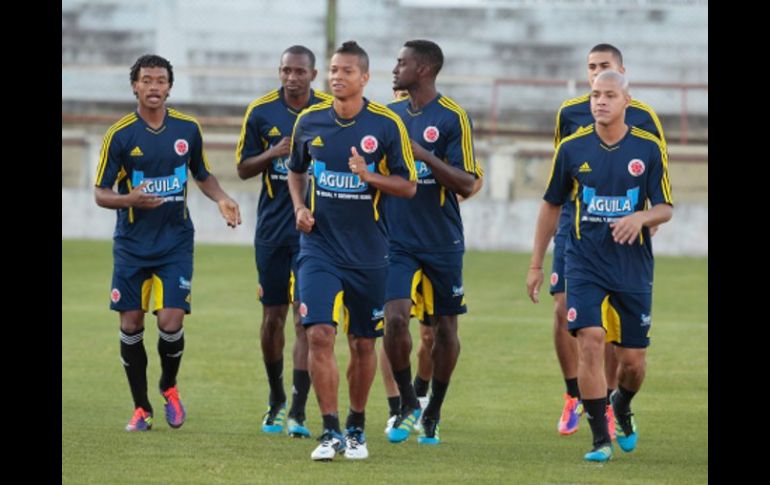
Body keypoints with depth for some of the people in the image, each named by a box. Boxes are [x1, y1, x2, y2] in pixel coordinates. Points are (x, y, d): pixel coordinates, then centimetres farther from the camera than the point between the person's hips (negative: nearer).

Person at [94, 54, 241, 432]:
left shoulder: (187, 129, 0)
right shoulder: (120, 134, -7)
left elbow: (202, 175, 16)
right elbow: (101, 193, -4)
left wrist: (222, 199, -4)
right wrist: (130, 199, -25)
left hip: (175, 243, 0)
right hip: (132, 245, 0)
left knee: (171, 322, -11)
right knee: (131, 325, 1)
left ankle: (169, 387, 19)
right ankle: (141, 408, 16)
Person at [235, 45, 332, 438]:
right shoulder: (260, 111, 0)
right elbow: (243, 169, 4)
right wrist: (273, 154, -14)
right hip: (272, 229, 2)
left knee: (305, 317, -9)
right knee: (272, 316, 9)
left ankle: (298, 412, -10)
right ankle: (276, 399, 28)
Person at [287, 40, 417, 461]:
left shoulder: (386, 125, -6)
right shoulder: (309, 121, 2)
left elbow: (408, 186, -3)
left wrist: (370, 176, -20)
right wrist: (299, 207, 2)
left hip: (368, 250, -1)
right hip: (319, 247, 1)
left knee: (362, 343, 8)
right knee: (319, 334, -14)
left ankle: (356, 429, 25)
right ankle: (330, 431, -9)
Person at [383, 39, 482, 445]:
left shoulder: (453, 118, -8)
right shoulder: (391, 115, 7)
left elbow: (466, 184, -13)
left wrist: (424, 156, -23)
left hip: (442, 242, -3)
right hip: (397, 240, 3)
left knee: (444, 328, 6)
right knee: (395, 317, -15)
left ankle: (433, 413, 22)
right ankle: (407, 404, 2)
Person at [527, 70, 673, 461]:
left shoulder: (648, 148, -3)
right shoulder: (572, 147, -1)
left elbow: (665, 208, 0)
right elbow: (551, 205, 10)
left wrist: (641, 217, -24)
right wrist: (536, 264, 10)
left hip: (633, 267, 1)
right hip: (585, 264, 0)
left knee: (633, 360, 5)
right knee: (590, 344, -17)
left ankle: (621, 409, 39)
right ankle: (600, 439, -9)